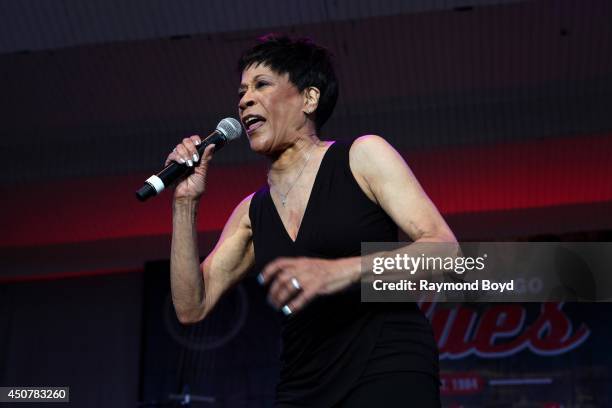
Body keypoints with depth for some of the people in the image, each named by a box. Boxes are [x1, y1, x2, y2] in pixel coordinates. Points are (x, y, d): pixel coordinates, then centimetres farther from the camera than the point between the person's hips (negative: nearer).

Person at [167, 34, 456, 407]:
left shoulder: (364, 157, 2)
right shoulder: (251, 213, 15)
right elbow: (192, 307, 10)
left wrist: (340, 272, -20)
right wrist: (186, 203, 3)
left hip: (389, 374, -5)